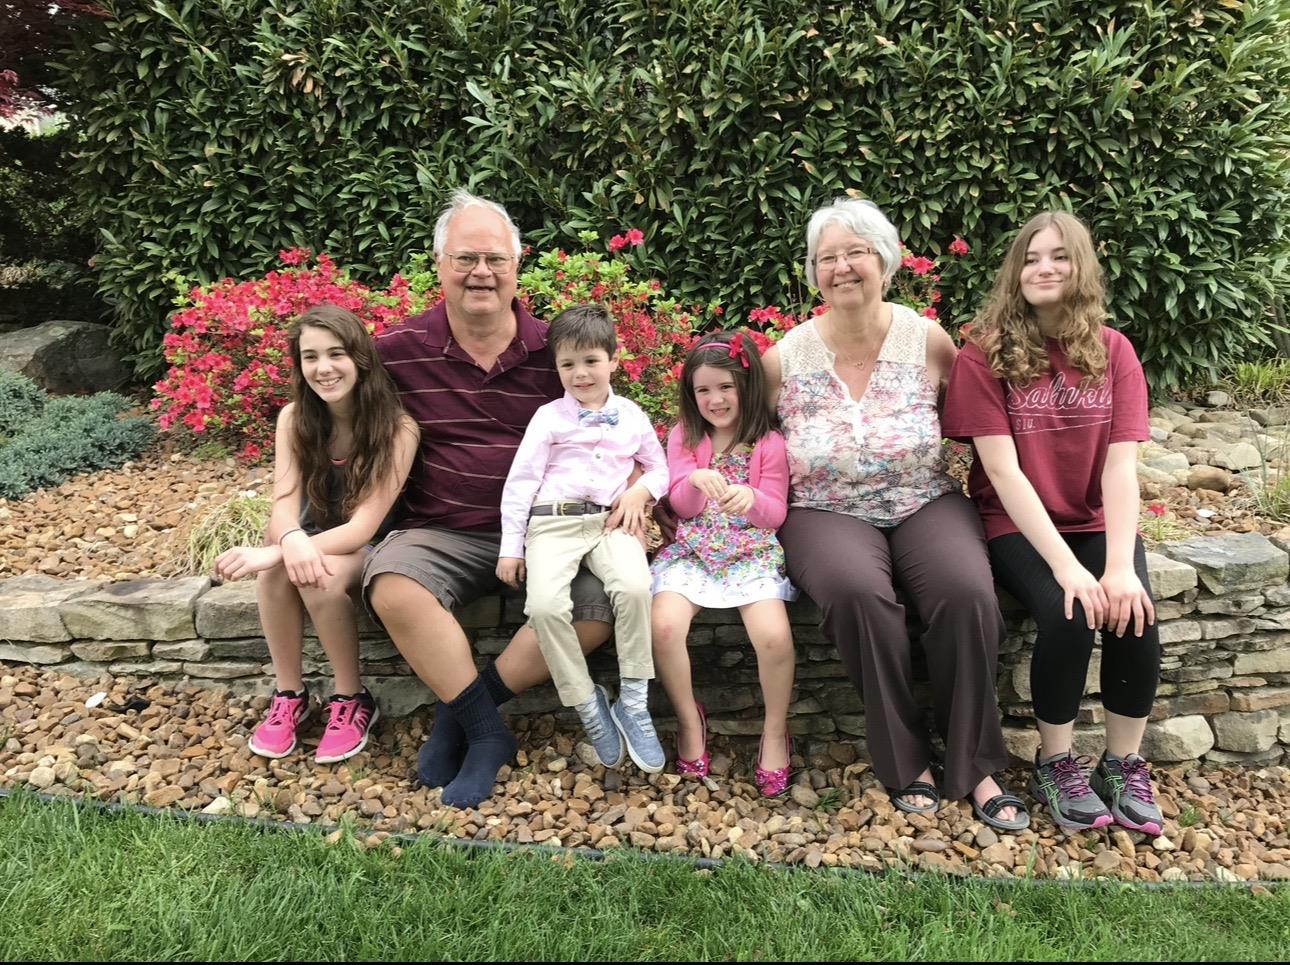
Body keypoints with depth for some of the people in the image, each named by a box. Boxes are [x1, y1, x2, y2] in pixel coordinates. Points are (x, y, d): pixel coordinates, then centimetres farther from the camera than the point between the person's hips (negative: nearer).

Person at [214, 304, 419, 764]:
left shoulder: (397, 428, -23)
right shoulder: (294, 418, -10)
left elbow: (362, 527, -27)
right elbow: (284, 506, -17)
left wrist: (270, 552, -38)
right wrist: (290, 541, -43)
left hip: (370, 550, -3)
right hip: (314, 540, 4)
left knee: (320, 575, -34)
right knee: (279, 567, -30)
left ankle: (352, 701, -12)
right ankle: (288, 693, -9)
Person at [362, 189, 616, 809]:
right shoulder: (399, 351, 0)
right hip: (442, 534, 0)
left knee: (602, 601, -24)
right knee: (393, 589, -30)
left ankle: (460, 712, -6)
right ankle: (488, 733, -10)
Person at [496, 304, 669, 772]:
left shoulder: (631, 415, 15)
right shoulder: (549, 417, 10)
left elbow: (659, 468, 25)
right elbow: (520, 480, 7)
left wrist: (641, 491, 1)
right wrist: (511, 546, 2)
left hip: (611, 521, 1)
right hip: (554, 522, -1)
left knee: (634, 588, -31)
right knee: (545, 605, -28)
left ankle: (633, 702, -16)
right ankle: (587, 703, -10)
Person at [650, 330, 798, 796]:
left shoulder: (768, 443, 1)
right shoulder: (683, 436, 7)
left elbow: (775, 514, -2)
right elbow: (681, 504, 2)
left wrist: (751, 498, -26)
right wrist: (697, 479, -22)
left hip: (752, 553, -1)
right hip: (692, 552, 2)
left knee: (774, 635, -26)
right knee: (664, 626, -25)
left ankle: (775, 730, 1)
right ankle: (689, 719, 1)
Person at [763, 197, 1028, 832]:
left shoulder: (927, 339, 2)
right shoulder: (785, 358, 1)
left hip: (924, 504, 1)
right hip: (828, 514, -1)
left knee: (967, 593, -29)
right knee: (858, 592, -34)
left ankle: (973, 766, -8)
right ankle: (906, 761, -14)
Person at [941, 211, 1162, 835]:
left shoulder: (1112, 351, 2)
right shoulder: (985, 355, -7)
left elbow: (1120, 466, -7)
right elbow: (1003, 470, -14)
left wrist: (1120, 565, -21)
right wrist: (1067, 566, -23)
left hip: (1096, 523, 3)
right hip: (1017, 526, -3)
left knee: (1135, 614, -23)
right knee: (1068, 617, -27)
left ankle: (1124, 764, 2)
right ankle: (1055, 765, -2)